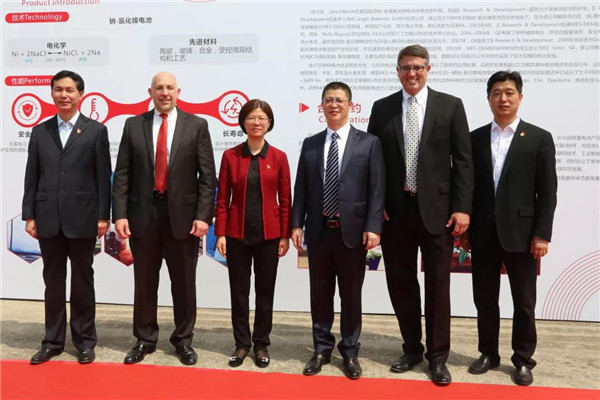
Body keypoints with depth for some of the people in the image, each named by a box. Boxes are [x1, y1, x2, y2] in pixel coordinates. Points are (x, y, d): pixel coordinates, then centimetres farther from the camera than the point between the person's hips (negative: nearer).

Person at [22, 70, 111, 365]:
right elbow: (31, 177, 8)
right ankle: (53, 341, 23)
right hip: (48, 219, 3)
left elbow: (103, 177, -3)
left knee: (82, 282, 8)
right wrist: (29, 215, 2)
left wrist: (103, 216, -8)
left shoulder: (96, 131, 1)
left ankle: (84, 341, 19)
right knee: (53, 282, 11)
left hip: (82, 219, -3)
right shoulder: (40, 131, 10)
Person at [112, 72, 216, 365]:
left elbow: (207, 175, -2)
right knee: (144, 282, 11)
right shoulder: (133, 125, 6)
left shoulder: (197, 125, 2)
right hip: (143, 214, 2)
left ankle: (183, 340, 25)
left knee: (184, 283, 9)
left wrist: (203, 215, -10)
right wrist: (120, 214, -4)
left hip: (182, 214, -1)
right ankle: (145, 339, 28)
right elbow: (122, 174, 4)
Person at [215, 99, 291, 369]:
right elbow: (222, 199, 1)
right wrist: (220, 233, -4)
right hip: (237, 233, 0)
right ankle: (242, 343, 24)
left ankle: (261, 344, 24)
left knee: (265, 290, 9)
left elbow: (285, 200, 2)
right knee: (239, 290, 8)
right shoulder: (230, 156, 0)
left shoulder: (279, 157, 0)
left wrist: (285, 235, -2)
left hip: (268, 234, 0)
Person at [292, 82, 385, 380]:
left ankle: (350, 352, 25)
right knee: (320, 293, 11)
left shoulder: (369, 143, 1)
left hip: (352, 231, -2)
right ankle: (322, 349, 27)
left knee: (351, 295, 9)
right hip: (318, 231, 3)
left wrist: (373, 227, -12)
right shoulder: (310, 144, 9)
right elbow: (301, 188, 8)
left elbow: (377, 190, -4)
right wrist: (296, 224, 1)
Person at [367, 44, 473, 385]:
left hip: (437, 209, -2)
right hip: (395, 210, 2)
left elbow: (463, 161, -2)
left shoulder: (450, 105, 1)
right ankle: (412, 349, 29)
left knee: (437, 285, 6)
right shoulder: (382, 108, 6)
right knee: (401, 283, 11)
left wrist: (462, 207, -9)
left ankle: (438, 356, 21)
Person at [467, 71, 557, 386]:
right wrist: (465, 224, 1)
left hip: (521, 233, -2)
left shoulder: (539, 138, 1)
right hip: (483, 233, 2)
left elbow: (547, 192, -3)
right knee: (484, 299, 11)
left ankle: (523, 360, 24)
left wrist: (542, 234, -9)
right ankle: (488, 353, 27)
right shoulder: (475, 138, 7)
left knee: (524, 301, 8)